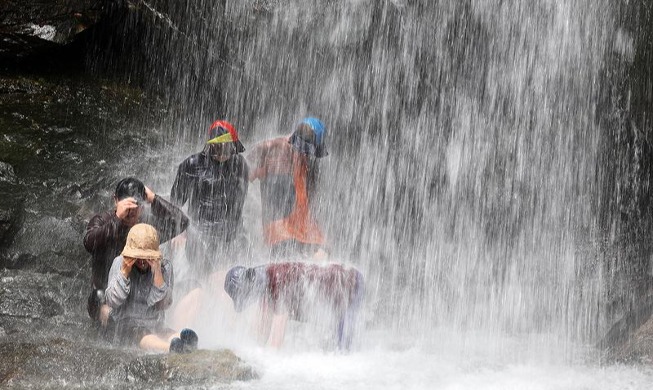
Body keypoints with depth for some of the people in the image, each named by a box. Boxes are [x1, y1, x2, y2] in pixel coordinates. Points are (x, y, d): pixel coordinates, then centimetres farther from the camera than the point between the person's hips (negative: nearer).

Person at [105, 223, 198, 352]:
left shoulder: (164, 267, 3)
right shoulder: (119, 263, 1)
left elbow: (165, 304, -6)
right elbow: (111, 302, -5)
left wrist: (158, 274, -17)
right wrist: (125, 271, -13)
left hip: (156, 326, 2)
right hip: (126, 325, -2)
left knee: (174, 335, -33)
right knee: (144, 337, -37)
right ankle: (171, 347, -69)